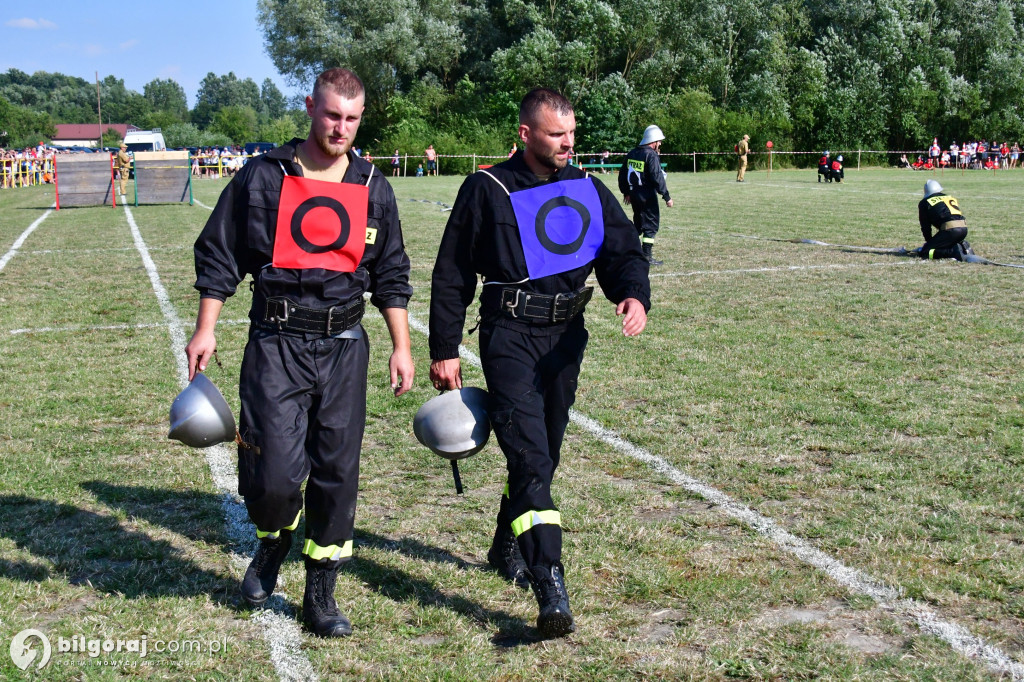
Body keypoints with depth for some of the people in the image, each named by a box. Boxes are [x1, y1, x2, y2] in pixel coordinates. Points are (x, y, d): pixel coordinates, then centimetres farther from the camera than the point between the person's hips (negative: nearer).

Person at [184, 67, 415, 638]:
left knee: (338, 472, 4)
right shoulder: (263, 178, 0)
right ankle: (273, 542, 27)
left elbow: (391, 274, 15)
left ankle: (321, 594, 18)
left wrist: (402, 347, 10)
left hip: (344, 345, 3)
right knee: (276, 472, -9)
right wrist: (205, 331, 0)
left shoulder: (372, 188, 8)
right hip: (277, 344, -2)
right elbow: (220, 255, 6)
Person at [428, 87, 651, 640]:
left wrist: (634, 296, -19)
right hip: (509, 334, -5)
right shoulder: (487, 190, -1)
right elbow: (452, 274, 2)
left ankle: (507, 547, 40)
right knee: (529, 454, -17)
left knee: (544, 453, 16)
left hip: (566, 336, 5)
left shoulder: (589, 190, 10)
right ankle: (550, 587, -23)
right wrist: (444, 352, 0)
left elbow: (623, 251, 5)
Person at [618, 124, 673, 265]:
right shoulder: (651, 155, -14)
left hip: (634, 194, 8)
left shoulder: (632, 153, 10)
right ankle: (647, 257, 0)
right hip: (647, 196, -8)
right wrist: (666, 197, -14)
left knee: (638, 224, 21)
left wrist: (626, 192, 25)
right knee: (651, 224, 1)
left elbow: (623, 173, 16)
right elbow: (657, 178, -18)